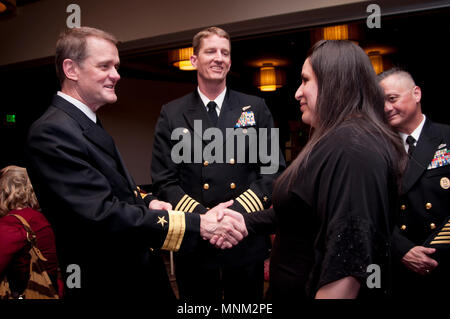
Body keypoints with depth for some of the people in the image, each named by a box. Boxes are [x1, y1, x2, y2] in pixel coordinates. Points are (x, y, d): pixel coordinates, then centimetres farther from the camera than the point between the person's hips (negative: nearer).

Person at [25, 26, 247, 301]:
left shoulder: (90, 124, 10)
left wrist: (146, 204, -3)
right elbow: (102, 215, -29)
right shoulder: (52, 132, -21)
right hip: (109, 285, -8)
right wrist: (198, 225, -30)